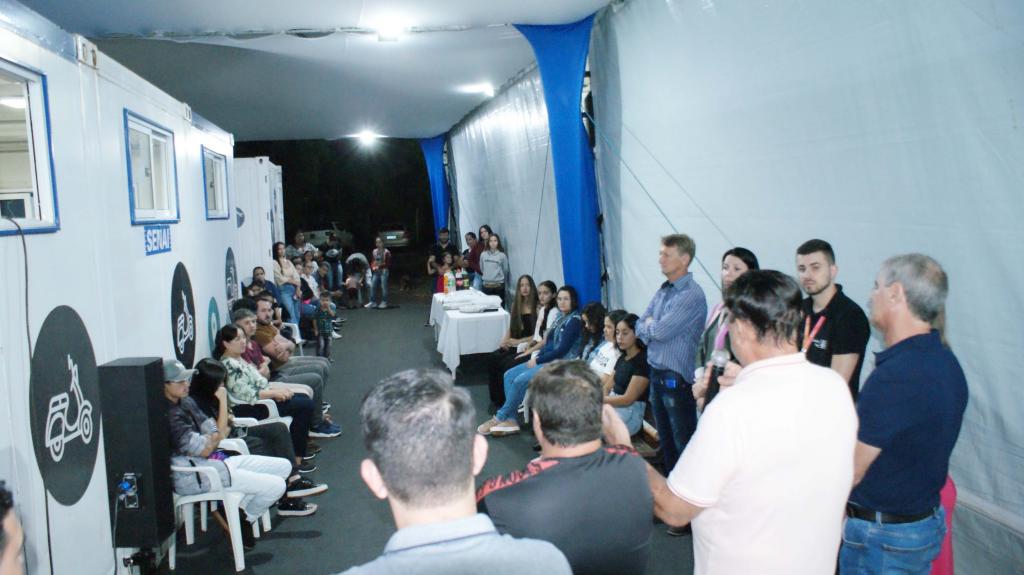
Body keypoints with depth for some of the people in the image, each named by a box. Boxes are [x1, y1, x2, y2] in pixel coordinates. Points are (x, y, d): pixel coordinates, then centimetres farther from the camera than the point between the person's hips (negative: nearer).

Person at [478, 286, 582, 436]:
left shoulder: (574, 320, -11)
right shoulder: (561, 318, 16)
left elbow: (563, 349, -17)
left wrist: (538, 360, -13)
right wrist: (536, 357, 3)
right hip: (545, 360, 10)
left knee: (520, 380, -22)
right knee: (509, 375, -2)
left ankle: (500, 418, -7)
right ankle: (510, 420, -7)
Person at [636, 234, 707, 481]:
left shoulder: (691, 295, -17)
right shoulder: (663, 291, 10)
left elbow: (660, 331, -22)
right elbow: (641, 328, 11)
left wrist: (650, 325, -2)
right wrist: (654, 330, -9)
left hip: (677, 378, -9)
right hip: (656, 374, 9)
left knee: (683, 442, 2)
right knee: (664, 438, 19)